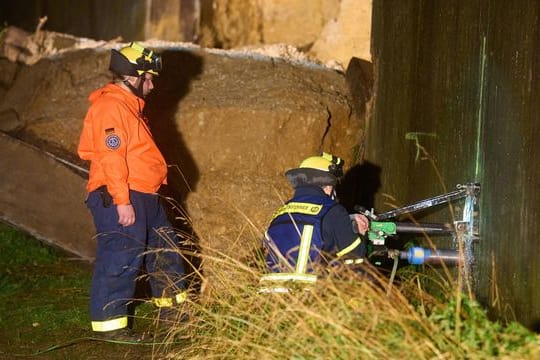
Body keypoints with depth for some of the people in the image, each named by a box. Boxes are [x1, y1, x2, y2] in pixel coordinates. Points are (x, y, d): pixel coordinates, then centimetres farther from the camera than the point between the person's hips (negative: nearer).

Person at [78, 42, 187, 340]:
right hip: (119, 199, -11)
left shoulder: (128, 104, 19)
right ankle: (108, 323, -1)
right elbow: (111, 156, -22)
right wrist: (122, 201, -25)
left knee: (164, 248, 20)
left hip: (144, 197, 11)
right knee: (120, 258, -9)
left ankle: (171, 304, 35)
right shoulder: (110, 106, -15)